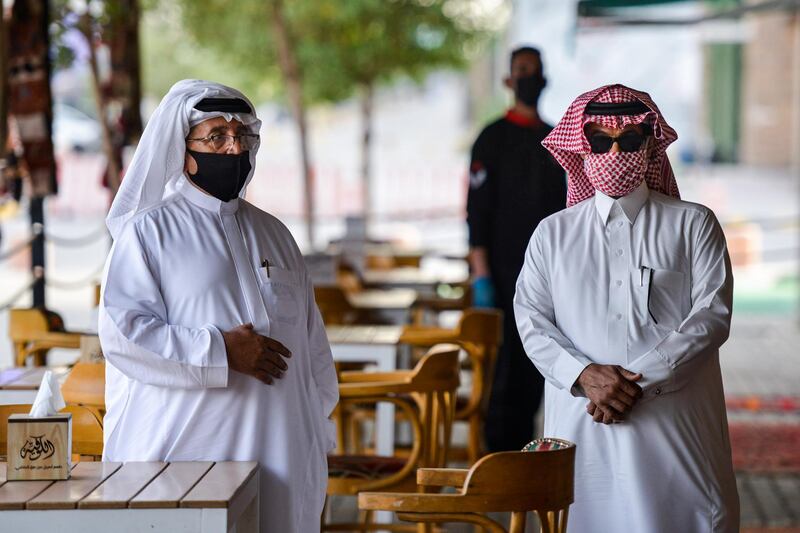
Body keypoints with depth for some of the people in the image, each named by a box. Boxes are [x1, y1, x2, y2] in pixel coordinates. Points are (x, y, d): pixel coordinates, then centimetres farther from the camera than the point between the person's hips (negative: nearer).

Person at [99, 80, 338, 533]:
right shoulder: (148, 232, 1)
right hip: (185, 448, -4)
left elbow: (312, 342, 17)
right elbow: (121, 330, -11)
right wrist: (220, 352, -16)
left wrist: (317, 436, 12)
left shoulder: (273, 233, 17)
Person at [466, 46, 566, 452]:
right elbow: (477, 212, -7)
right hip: (504, 276, -5)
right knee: (505, 369, -6)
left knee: (536, 370, 6)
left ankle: (522, 446, 15)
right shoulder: (493, 139, -3)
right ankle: (498, 453, 0)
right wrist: (481, 277, -13)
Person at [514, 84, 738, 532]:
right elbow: (532, 320, 4)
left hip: (674, 424, -1)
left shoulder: (693, 225, 6)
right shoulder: (554, 233, 12)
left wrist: (640, 382, -13)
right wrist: (585, 375, -14)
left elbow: (712, 315, -4)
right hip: (581, 422, 1)